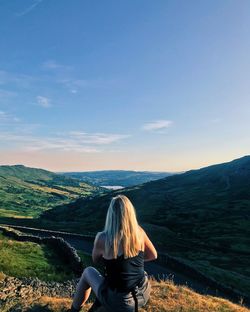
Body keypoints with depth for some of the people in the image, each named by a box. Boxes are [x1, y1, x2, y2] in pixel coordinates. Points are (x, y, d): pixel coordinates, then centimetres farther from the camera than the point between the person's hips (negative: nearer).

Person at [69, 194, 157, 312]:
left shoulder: (102, 238, -21)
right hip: (143, 294, 4)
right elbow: (153, 255, 4)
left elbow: (95, 260, 0)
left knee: (88, 272, 24)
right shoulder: (139, 232, -12)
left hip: (118, 302, -3)